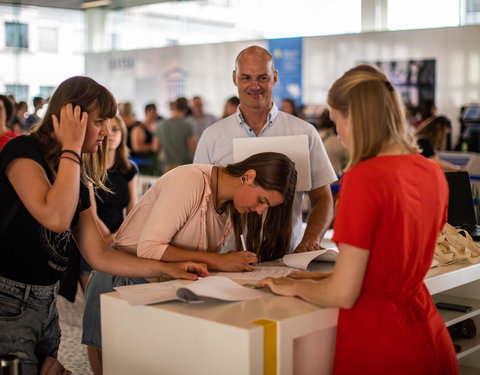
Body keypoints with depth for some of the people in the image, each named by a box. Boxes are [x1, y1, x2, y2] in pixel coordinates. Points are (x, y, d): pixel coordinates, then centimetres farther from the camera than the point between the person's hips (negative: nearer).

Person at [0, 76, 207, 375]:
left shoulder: (77, 180, 12)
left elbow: (99, 255, 12)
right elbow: (56, 218, -27)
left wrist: (168, 269, 5)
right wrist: (71, 148, -16)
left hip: (46, 304, 8)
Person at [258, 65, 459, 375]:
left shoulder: (363, 178, -22)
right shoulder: (433, 173, 1)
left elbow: (343, 294, -19)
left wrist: (295, 286, 0)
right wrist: (328, 277, 15)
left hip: (379, 342, -7)